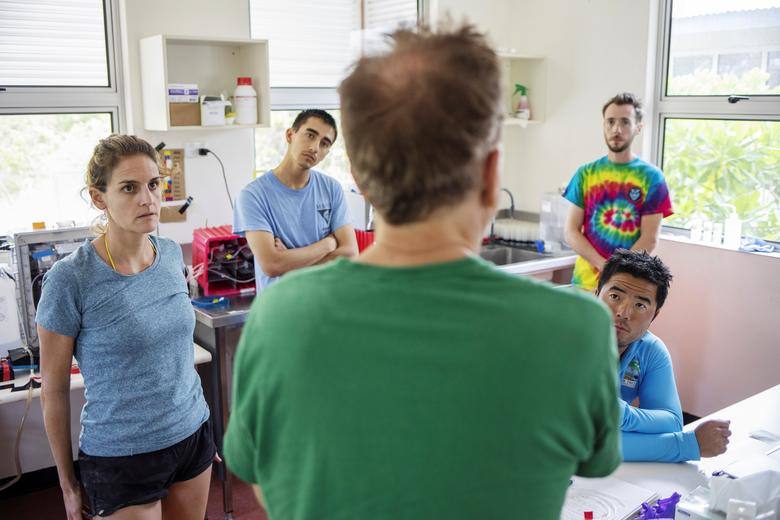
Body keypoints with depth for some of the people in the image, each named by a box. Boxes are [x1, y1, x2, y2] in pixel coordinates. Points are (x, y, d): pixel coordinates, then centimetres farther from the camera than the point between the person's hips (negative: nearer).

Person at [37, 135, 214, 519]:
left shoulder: (172, 254, -2)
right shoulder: (70, 280, -17)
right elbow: (54, 391, -8)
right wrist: (67, 484, -1)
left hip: (192, 434, 5)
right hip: (121, 458, -4)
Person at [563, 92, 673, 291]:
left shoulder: (651, 177, -2)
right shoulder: (585, 173, 3)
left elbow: (650, 239, -6)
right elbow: (571, 232, -1)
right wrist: (604, 266, -15)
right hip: (585, 281, 1)